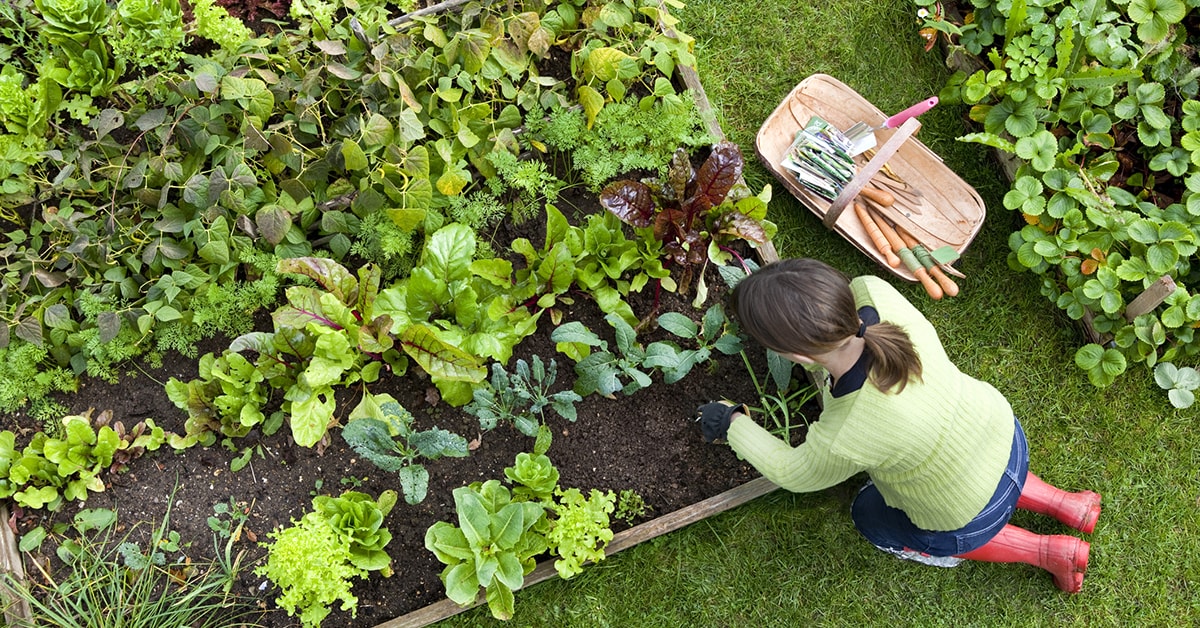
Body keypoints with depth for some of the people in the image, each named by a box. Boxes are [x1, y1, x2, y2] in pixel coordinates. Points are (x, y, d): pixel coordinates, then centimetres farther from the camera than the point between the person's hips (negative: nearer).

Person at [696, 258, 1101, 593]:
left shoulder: (844, 442, -42)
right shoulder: (874, 293, -31)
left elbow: (794, 475, -17)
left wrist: (734, 425, -4)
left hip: (971, 516, -5)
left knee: (872, 517, 26)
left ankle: (1046, 552, 24)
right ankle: (1064, 504, 34)